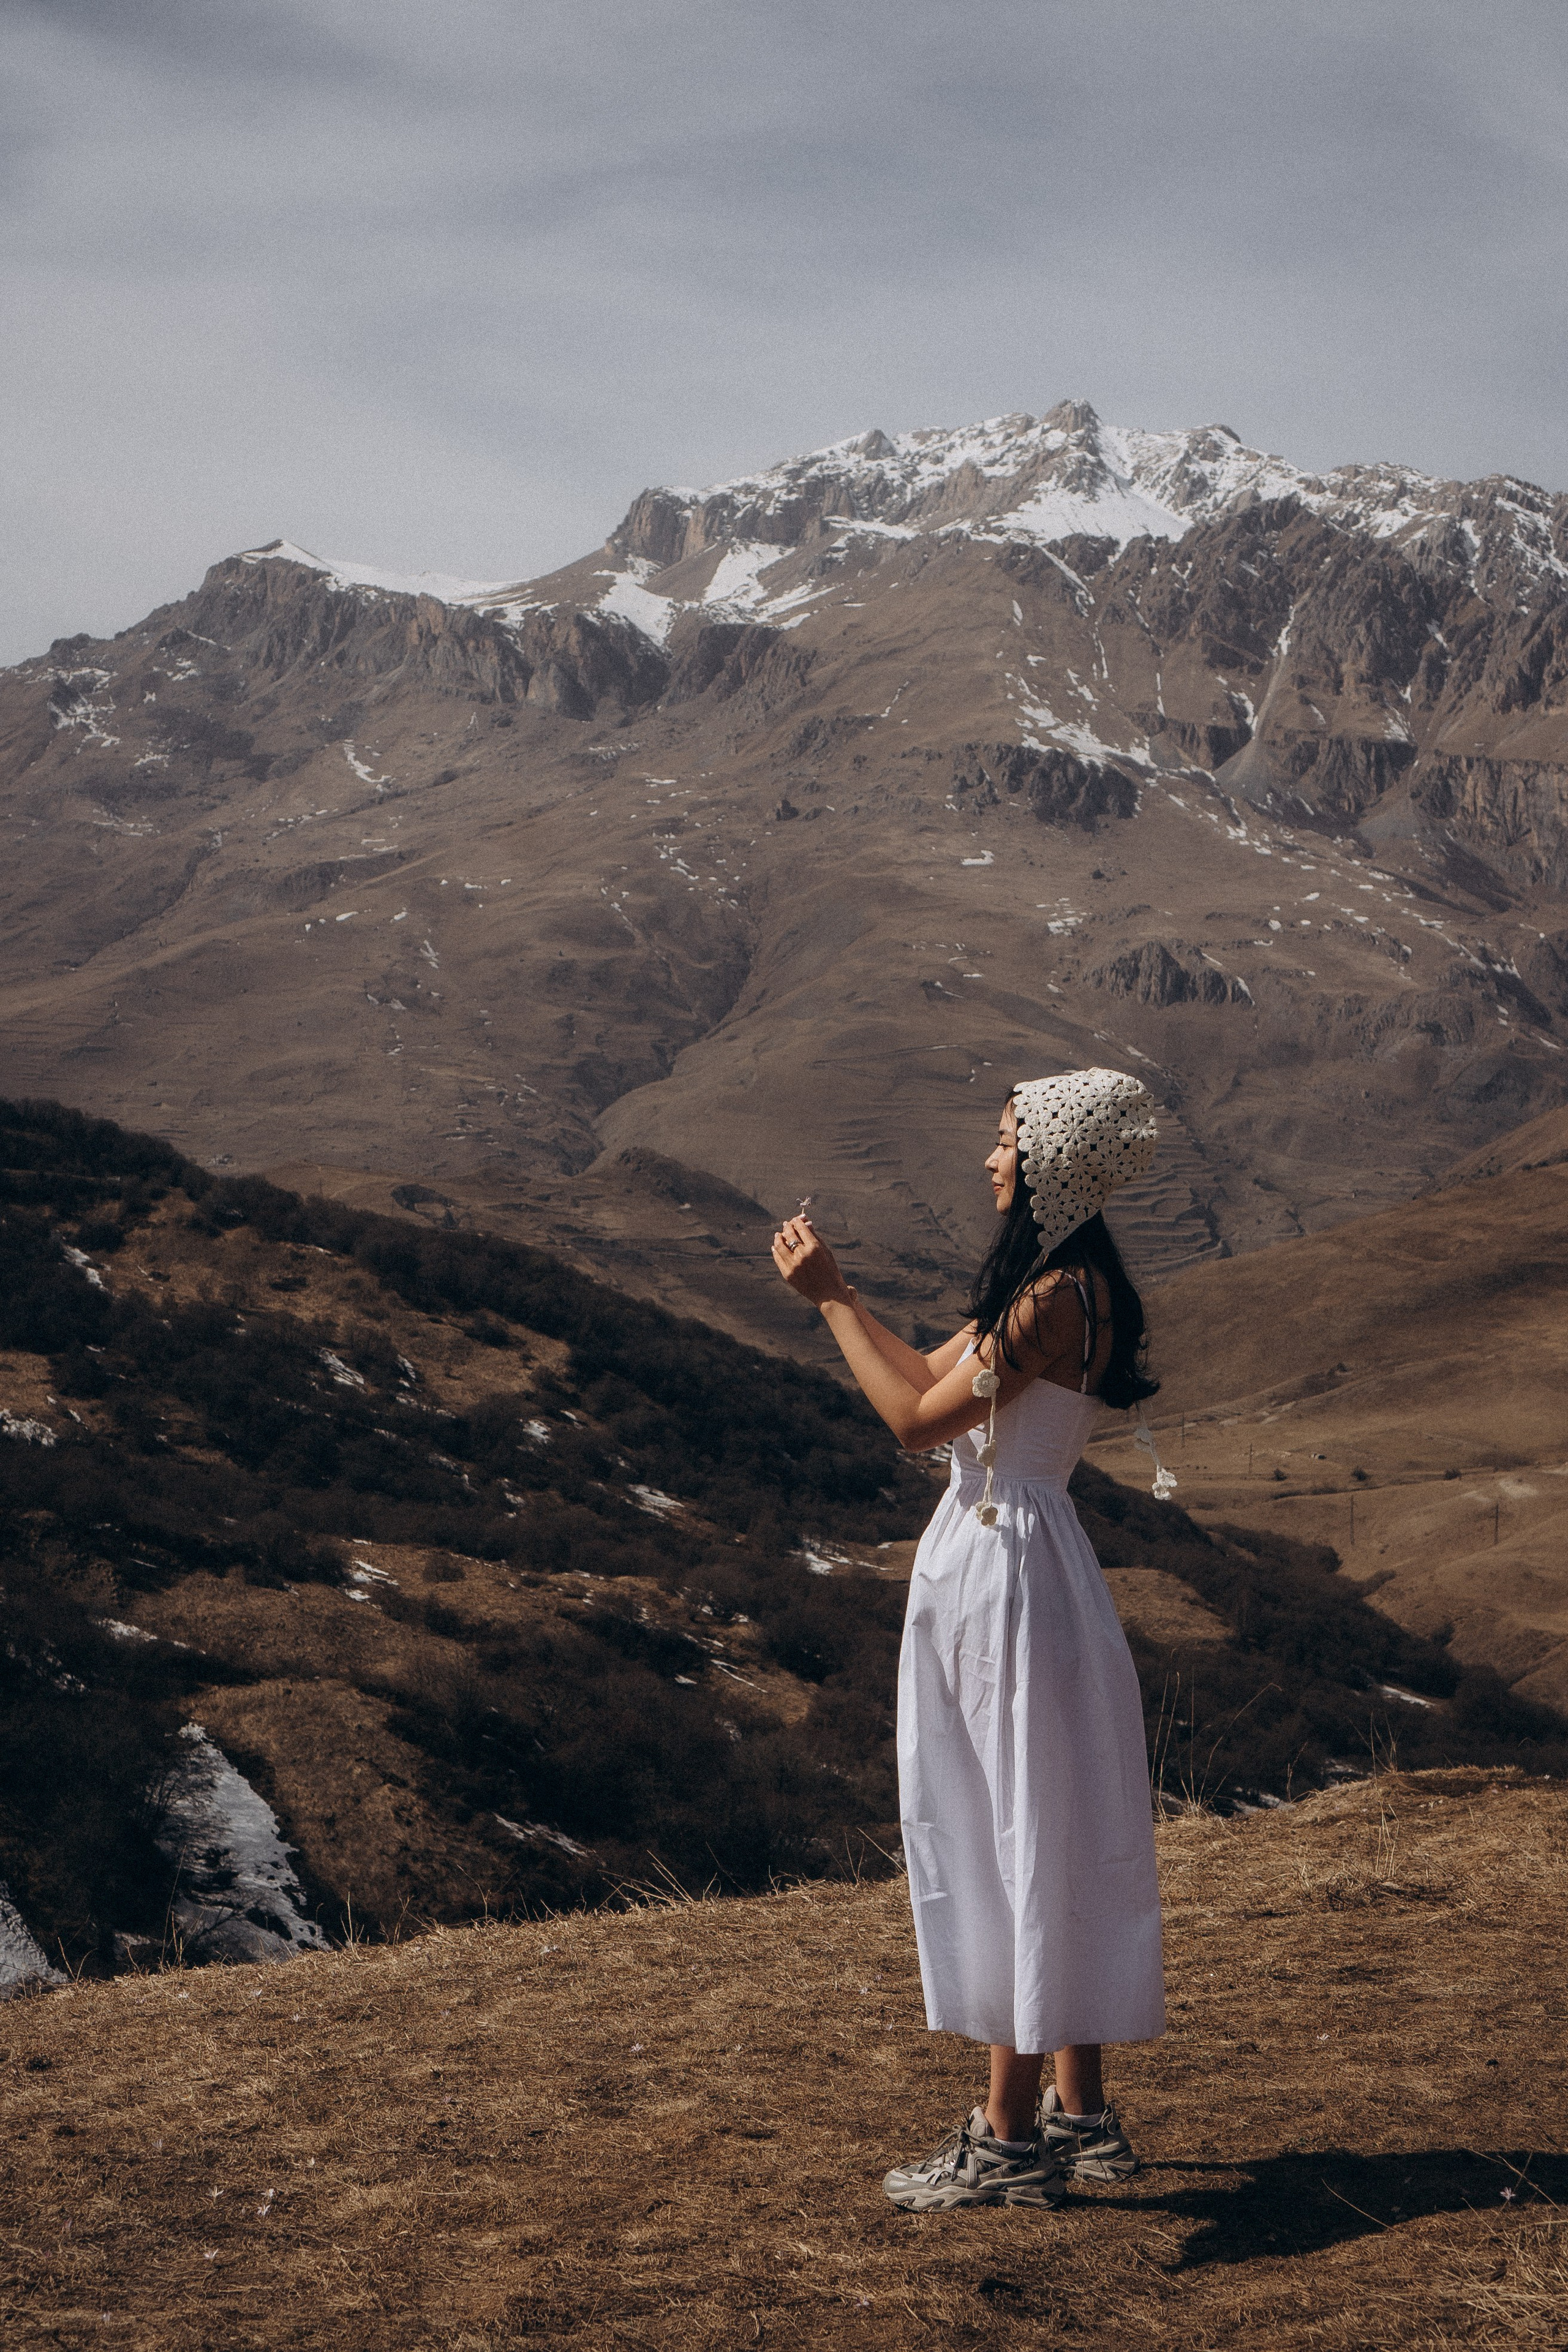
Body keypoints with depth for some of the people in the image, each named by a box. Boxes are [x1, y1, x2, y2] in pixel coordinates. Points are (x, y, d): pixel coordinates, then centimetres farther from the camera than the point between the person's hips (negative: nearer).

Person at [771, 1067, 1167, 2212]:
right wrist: (837, 1288, 13)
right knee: (1038, 1847, 15)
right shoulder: (1048, 1280, 12)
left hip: (1013, 1573, -10)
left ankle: (1010, 2136, 5)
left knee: (1022, 1841, -3)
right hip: (992, 1562, 10)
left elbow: (918, 1420, -17)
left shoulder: (1056, 1297, -19)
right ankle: (1080, 2116, 23)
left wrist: (830, 1302, -10)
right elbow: (934, 1377, 19)